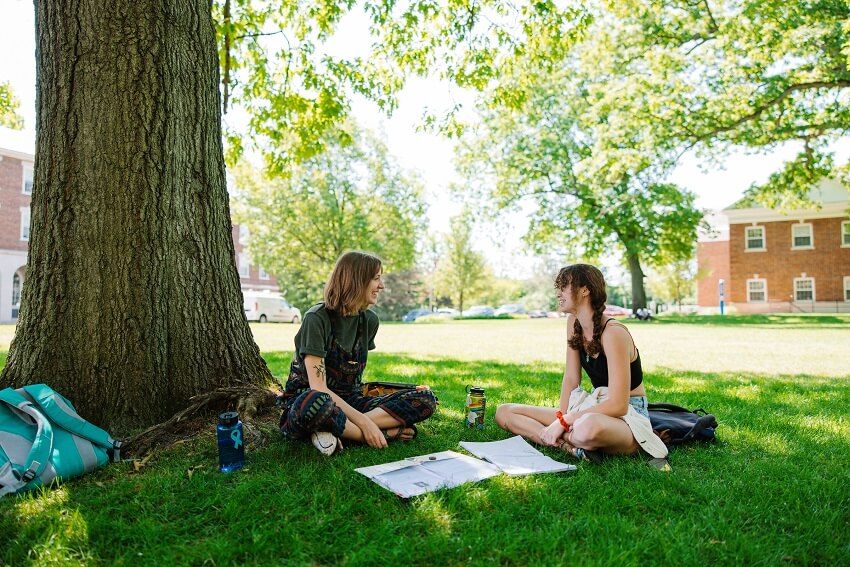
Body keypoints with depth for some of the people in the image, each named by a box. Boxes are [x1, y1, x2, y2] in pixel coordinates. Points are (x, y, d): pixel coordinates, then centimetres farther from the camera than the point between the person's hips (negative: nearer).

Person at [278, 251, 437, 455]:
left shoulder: (369, 320, 4)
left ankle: (338, 430, -23)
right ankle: (386, 433, -24)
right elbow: (318, 387, -21)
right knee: (315, 403, -45)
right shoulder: (316, 318, -15)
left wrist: (365, 422, 2)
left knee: (425, 399, -14)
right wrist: (364, 422, -26)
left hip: (348, 401, 7)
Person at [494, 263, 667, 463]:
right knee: (504, 412, -3)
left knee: (588, 427, -48)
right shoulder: (573, 322, 2)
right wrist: (561, 416, -11)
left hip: (627, 415, -9)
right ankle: (572, 446, -19)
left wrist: (563, 421, -24)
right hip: (595, 408, 9)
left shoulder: (613, 332, -22)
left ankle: (564, 441, -15)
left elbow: (618, 405, -25)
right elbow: (571, 378, 4)